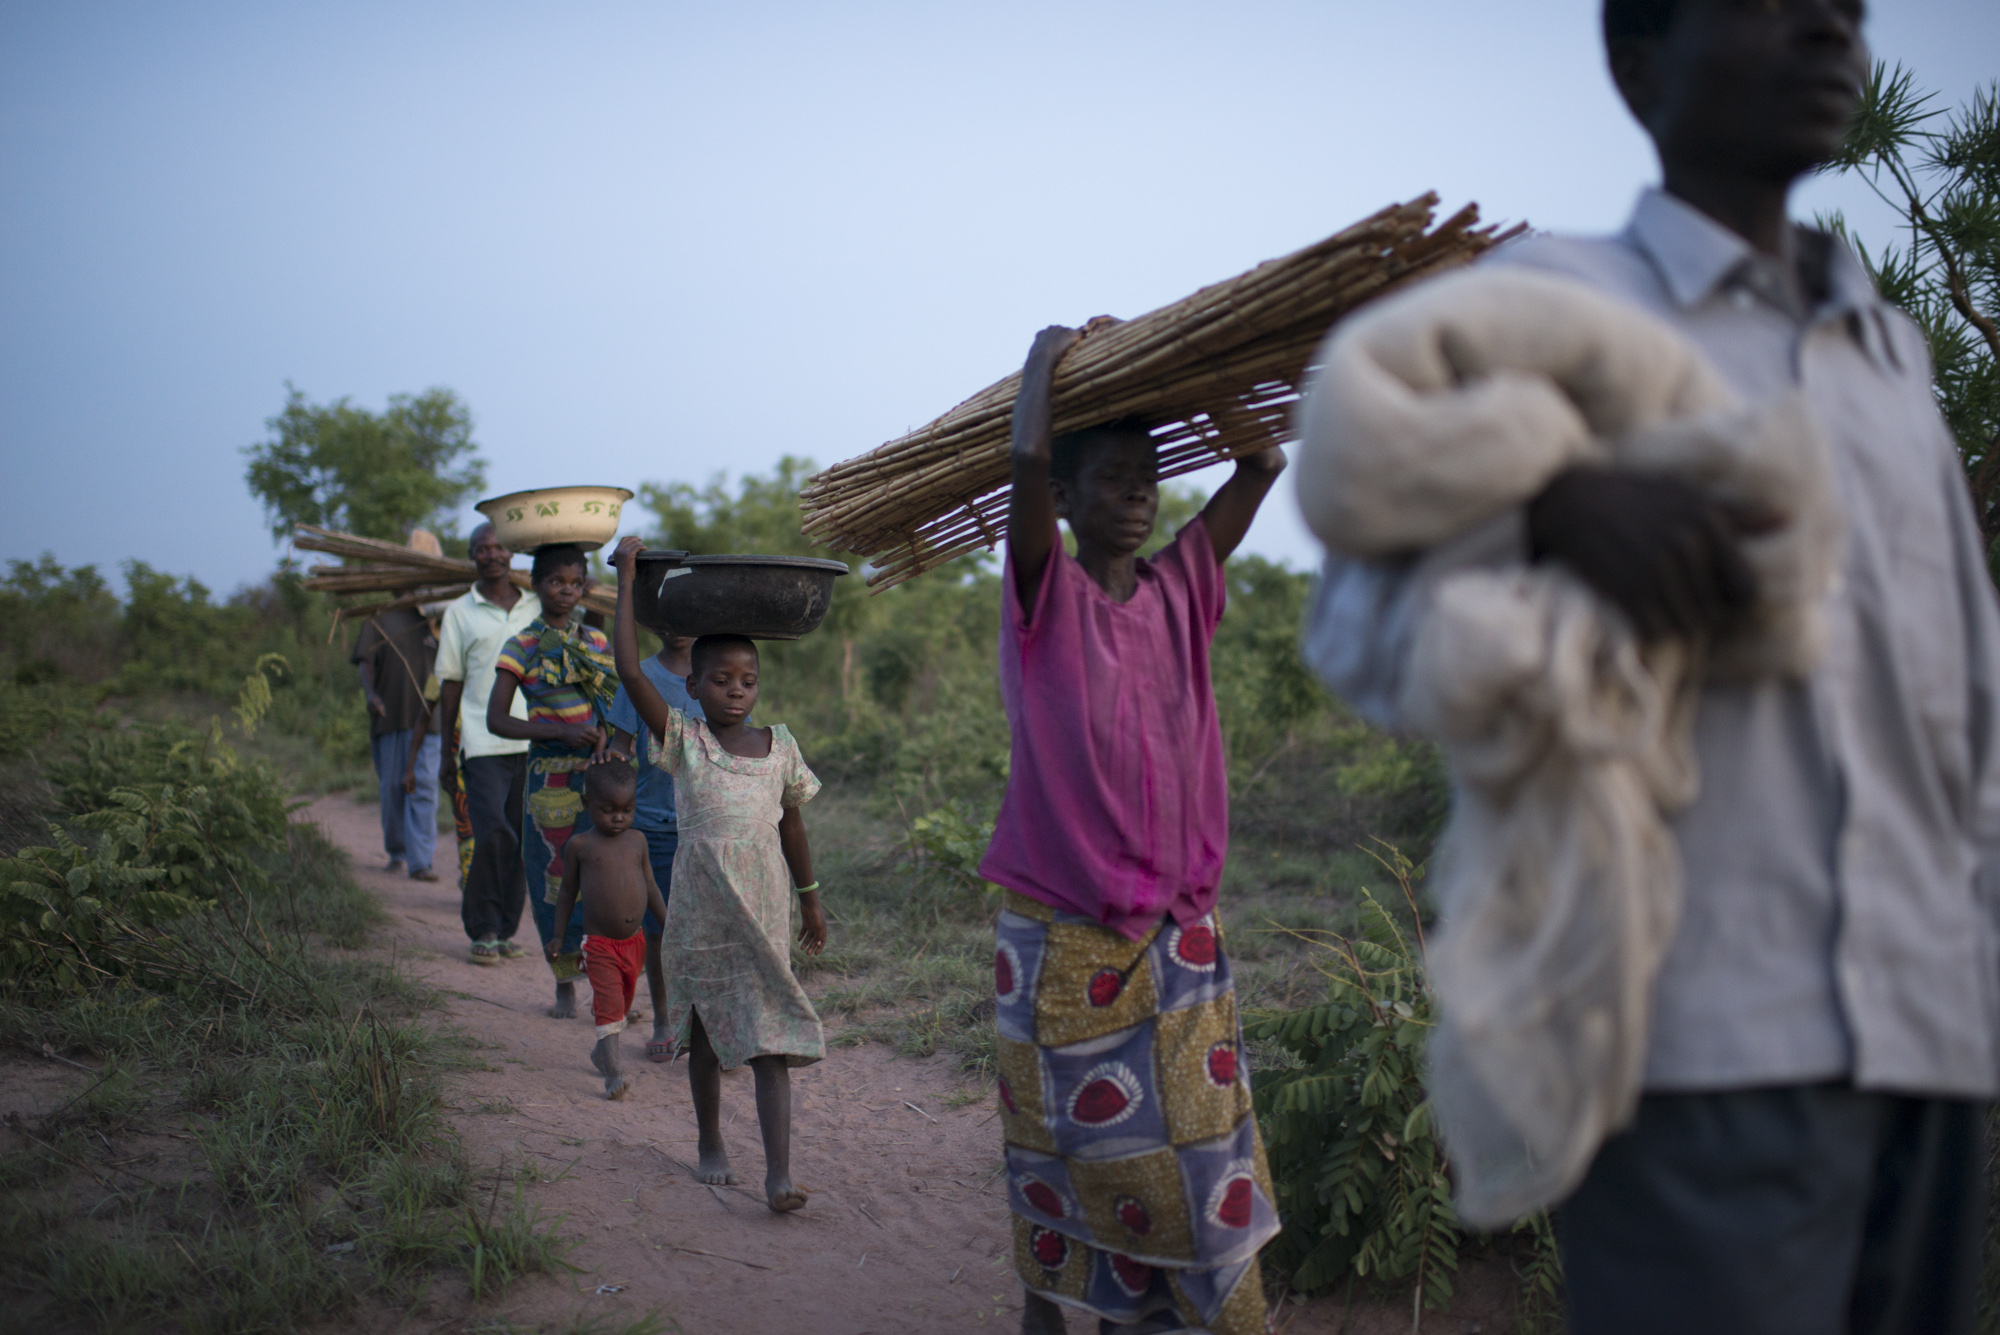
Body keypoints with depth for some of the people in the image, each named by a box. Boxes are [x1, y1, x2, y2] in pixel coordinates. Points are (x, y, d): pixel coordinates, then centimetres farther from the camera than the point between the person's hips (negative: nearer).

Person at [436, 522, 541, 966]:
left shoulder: (537, 607, 11)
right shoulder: (460, 613, 7)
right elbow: (451, 684, 8)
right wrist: (447, 752, 6)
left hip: (534, 742, 2)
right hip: (483, 743, -2)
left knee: (523, 840, 5)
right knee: (492, 836, -11)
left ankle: (506, 929, 16)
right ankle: (482, 931, 3)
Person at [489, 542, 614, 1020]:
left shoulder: (598, 642, 11)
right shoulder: (522, 648, 0)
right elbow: (496, 720, -7)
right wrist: (562, 732, -17)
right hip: (552, 779, -2)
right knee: (555, 879, 2)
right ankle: (564, 985, 16)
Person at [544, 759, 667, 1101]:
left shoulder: (637, 841, 5)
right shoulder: (580, 846, -4)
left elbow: (651, 887, 13)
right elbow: (568, 891, 6)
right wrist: (557, 936, 8)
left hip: (634, 941, 4)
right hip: (598, 943, -4)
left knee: (623, 1002, 18)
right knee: (608, 1002, -13)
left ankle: (601, 1051, 39)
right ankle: (612, 1071, -14)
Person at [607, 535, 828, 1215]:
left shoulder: (779, 745, 4)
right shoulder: (683, 740, -4)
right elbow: (630, 672, -14)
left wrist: (809, 897, 18)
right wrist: (627, 580, -13)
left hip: (763, 910, 1)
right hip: (699, 911, -1)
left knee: (771, 1034, -6)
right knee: (706, 1030, 14)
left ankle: (779, 1173, -8)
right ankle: (710, 1143, 34)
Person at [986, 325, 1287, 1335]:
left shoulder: (1179, 592, 6)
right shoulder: (1046, 597, -6)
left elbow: (1264, 466, 7)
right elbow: (1027, 460, -22)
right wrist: (1047, 353, -7)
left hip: (1175, 928, 4)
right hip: (1061, 930, -4)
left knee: (1188, 1145, 5)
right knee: (1063, 1136, 8)